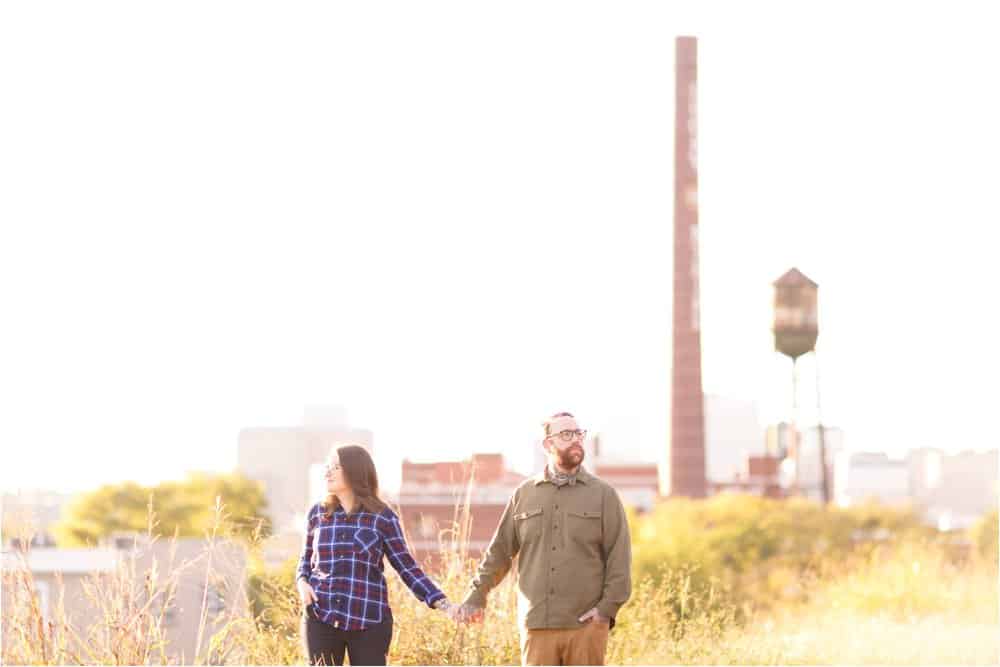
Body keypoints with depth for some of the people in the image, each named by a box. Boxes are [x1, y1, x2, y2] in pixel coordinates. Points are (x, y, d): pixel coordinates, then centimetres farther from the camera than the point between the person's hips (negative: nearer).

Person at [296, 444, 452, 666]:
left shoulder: (382, 517, -1)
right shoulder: (317, 513, 7)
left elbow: (406, 566, 1)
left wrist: (440, 602, -9)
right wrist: (302, 582, -2)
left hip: (369, 621, -3)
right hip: (321, 618, 3)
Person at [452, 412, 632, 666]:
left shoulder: (603, 494, 5)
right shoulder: (525, 494, 11)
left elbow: (619, 556, 0)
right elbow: (500, 551, 14)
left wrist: (608, 607, -9)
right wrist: (476, 597, 10)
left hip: (586, 624, -1)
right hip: (536, 625, 1)